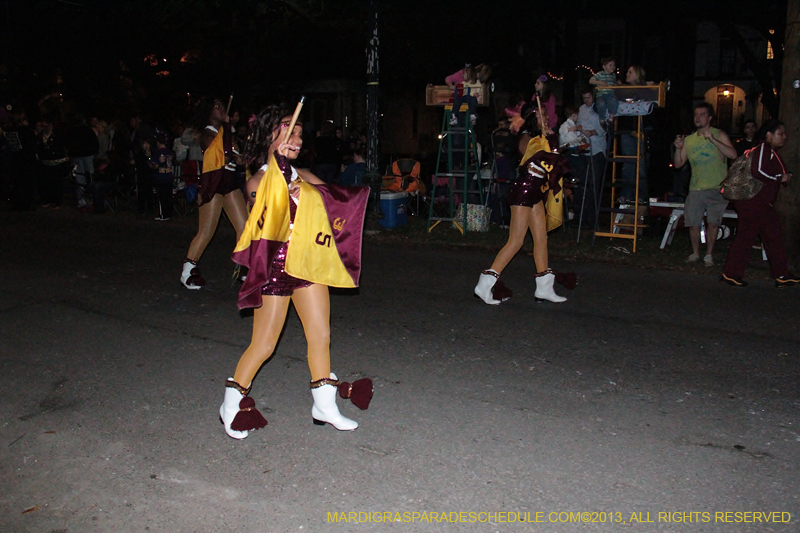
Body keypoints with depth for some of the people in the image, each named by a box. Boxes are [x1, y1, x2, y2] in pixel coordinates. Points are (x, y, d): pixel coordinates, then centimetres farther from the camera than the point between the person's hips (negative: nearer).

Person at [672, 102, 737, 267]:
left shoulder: (719, 135, -1)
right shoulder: (689, 140, 9)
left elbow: (733, 154, -16)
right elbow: (678, 164, 11)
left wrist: (712, 140, -23)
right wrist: (678, 148, -7)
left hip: (717, 188, -2)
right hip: (696, 189, 3)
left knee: (713, 223, -3)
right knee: (693, 223, 0)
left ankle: (709, 255, 11)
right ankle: (695, 253, 19)